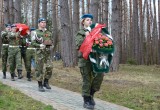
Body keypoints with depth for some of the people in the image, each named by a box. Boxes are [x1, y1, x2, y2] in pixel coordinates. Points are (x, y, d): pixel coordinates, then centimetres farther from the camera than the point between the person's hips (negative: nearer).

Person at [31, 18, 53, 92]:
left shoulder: (48, 33, 16)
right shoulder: (35, 32, 1)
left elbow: (51, 41, 20)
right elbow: (33, 43, -5)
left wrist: (49, 43, -3)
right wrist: (40, 45, -20)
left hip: (48, 52, 4)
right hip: (39, 52, -4)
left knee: (49, 67, -4)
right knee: (39, 69, -2)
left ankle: (46, 82, 15)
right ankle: (40, 85, 6)